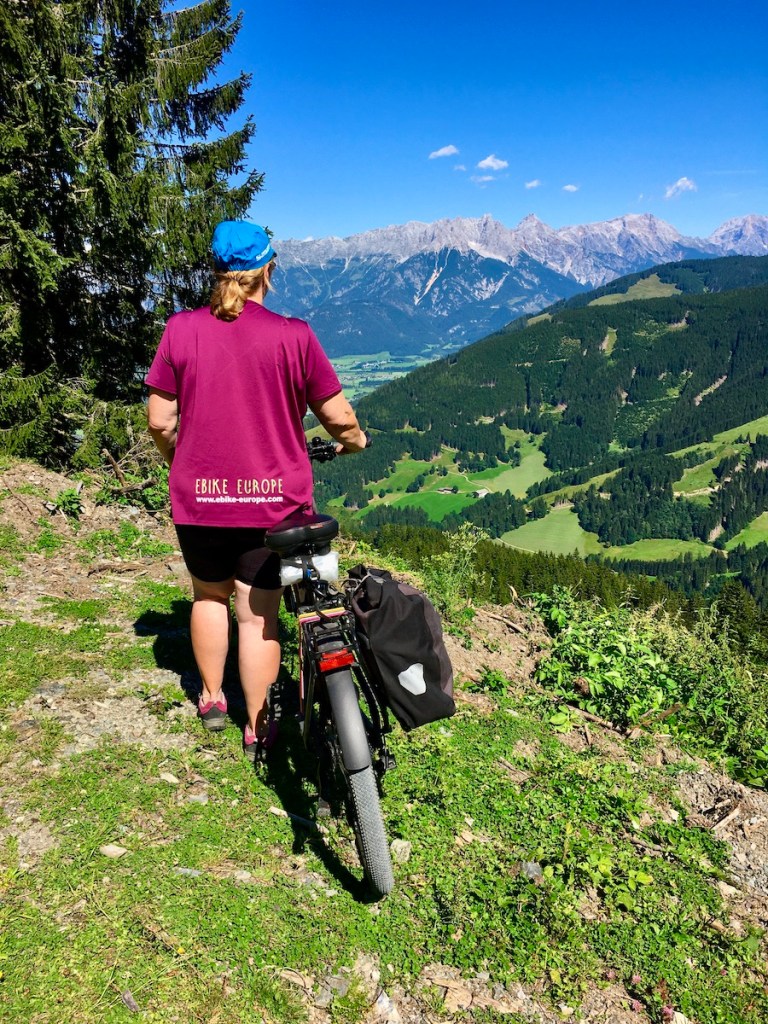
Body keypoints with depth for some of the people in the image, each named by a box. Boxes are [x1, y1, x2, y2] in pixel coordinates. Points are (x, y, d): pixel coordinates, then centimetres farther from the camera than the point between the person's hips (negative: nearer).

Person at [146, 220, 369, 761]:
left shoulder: (182, 329, -3)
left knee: (210, 596, 24)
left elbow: (160, 421, -1)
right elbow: (339, 417, -5)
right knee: (259, 615, 10)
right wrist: (354, 440, 18)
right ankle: (258, 729, 22)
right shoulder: (293, 334, -9)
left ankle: (212, 700, 40)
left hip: (200, 496, 2)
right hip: (272, 498, -2)